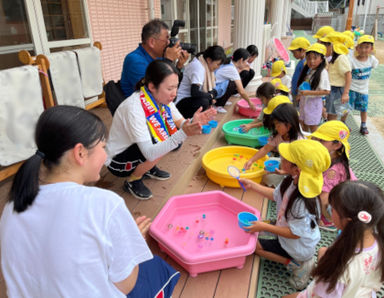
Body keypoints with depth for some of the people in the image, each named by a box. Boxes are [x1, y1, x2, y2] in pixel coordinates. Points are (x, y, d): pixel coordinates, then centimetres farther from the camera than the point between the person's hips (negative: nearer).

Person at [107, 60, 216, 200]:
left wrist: (193, 123, -32)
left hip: (144, 150, 7)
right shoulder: (134, 108, -33)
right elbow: (150, 153, -36)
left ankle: (149, 168, 11)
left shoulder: (163, 99, -11)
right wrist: (183, 134, -46)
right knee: (158, 147, -32)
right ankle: (132, 181, -3)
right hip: (117, 161, -7)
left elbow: (180, 124, -9)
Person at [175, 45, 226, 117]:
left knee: (214, 92, 11)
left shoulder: (205, 64, 6)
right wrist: (211, 96, -16)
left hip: (189, 97, 10)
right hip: (180, 102, -10)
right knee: (203, 102, -33)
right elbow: (194, 92, -33)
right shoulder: (198, 67, -23)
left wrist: (211, 98, -4)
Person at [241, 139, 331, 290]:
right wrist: (252, 185, 0)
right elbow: (275, 195, 3)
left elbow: (294, 233, -29)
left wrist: (264, 227, -25)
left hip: (297, 248, -8)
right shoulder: (292, 181, -16)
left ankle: (296, 265, 1)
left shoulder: (303, 202, -40)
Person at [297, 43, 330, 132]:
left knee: (312, 127, 3)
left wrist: (308, 92, -26)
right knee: (303, 124, 17)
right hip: (304, 101, 8)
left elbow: (326, 91, -21)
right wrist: (300, 95, 3)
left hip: (314, 102, -7)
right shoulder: (308, 70, 6)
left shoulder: (322, 72, -17)